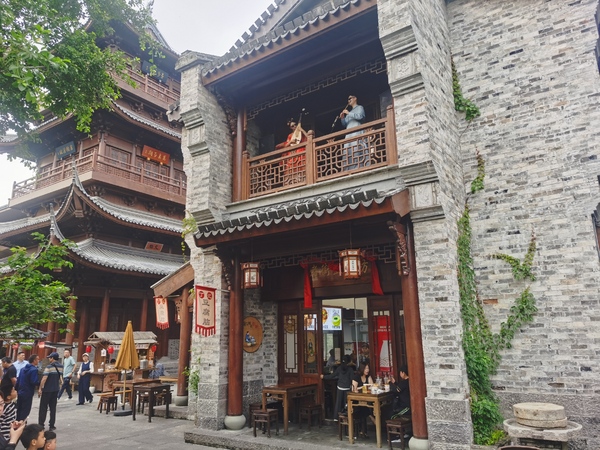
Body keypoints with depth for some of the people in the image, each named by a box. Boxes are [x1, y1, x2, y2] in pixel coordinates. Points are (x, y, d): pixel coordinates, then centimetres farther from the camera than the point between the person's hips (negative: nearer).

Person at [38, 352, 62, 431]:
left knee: (43, 407, 6)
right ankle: (52, 425, 12)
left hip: (47, 389, -5)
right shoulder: (60, 366, 5)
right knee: (53, 407, 11)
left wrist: (40, 388, -12)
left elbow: (44, 378, -19)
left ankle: (41, 424, 7)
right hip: (56, 389, 5)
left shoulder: (49, 367, -14)